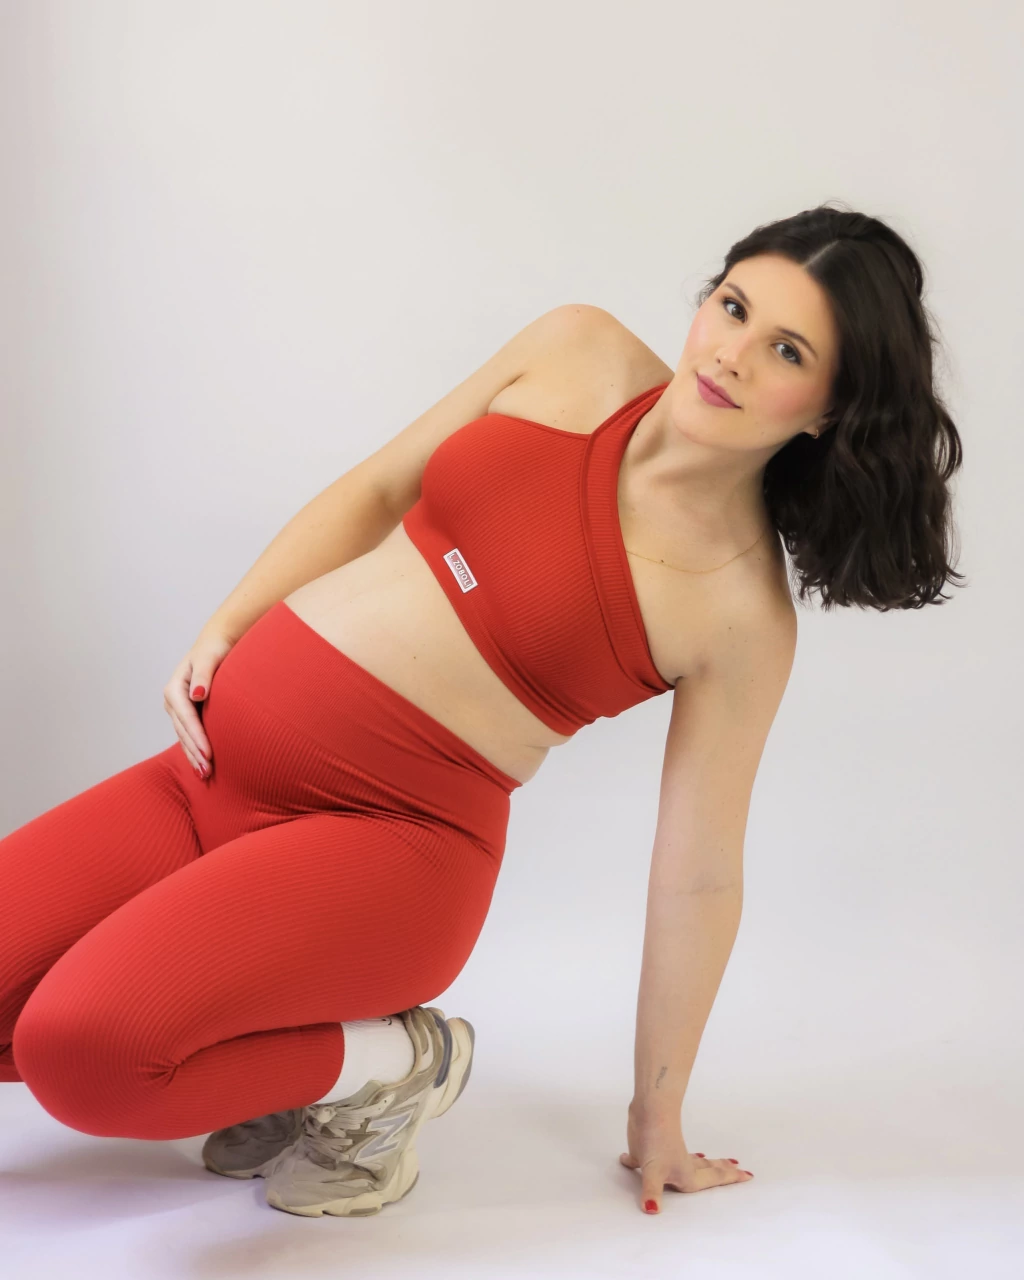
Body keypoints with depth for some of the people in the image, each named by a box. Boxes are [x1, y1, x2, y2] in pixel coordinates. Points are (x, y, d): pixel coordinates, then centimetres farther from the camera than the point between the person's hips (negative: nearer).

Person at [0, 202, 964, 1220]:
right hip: (212, 764, 6)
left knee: (85, 1047, -26)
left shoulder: (746, 611, -9)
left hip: (390, 833, -5)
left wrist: (657, 1118, 5)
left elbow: (699, 876, -4)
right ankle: (274, 1046, 14)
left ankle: (385, 1067, -2)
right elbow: (376, 491, 13)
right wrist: (219, 631, 4)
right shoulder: (581, 353, 2)